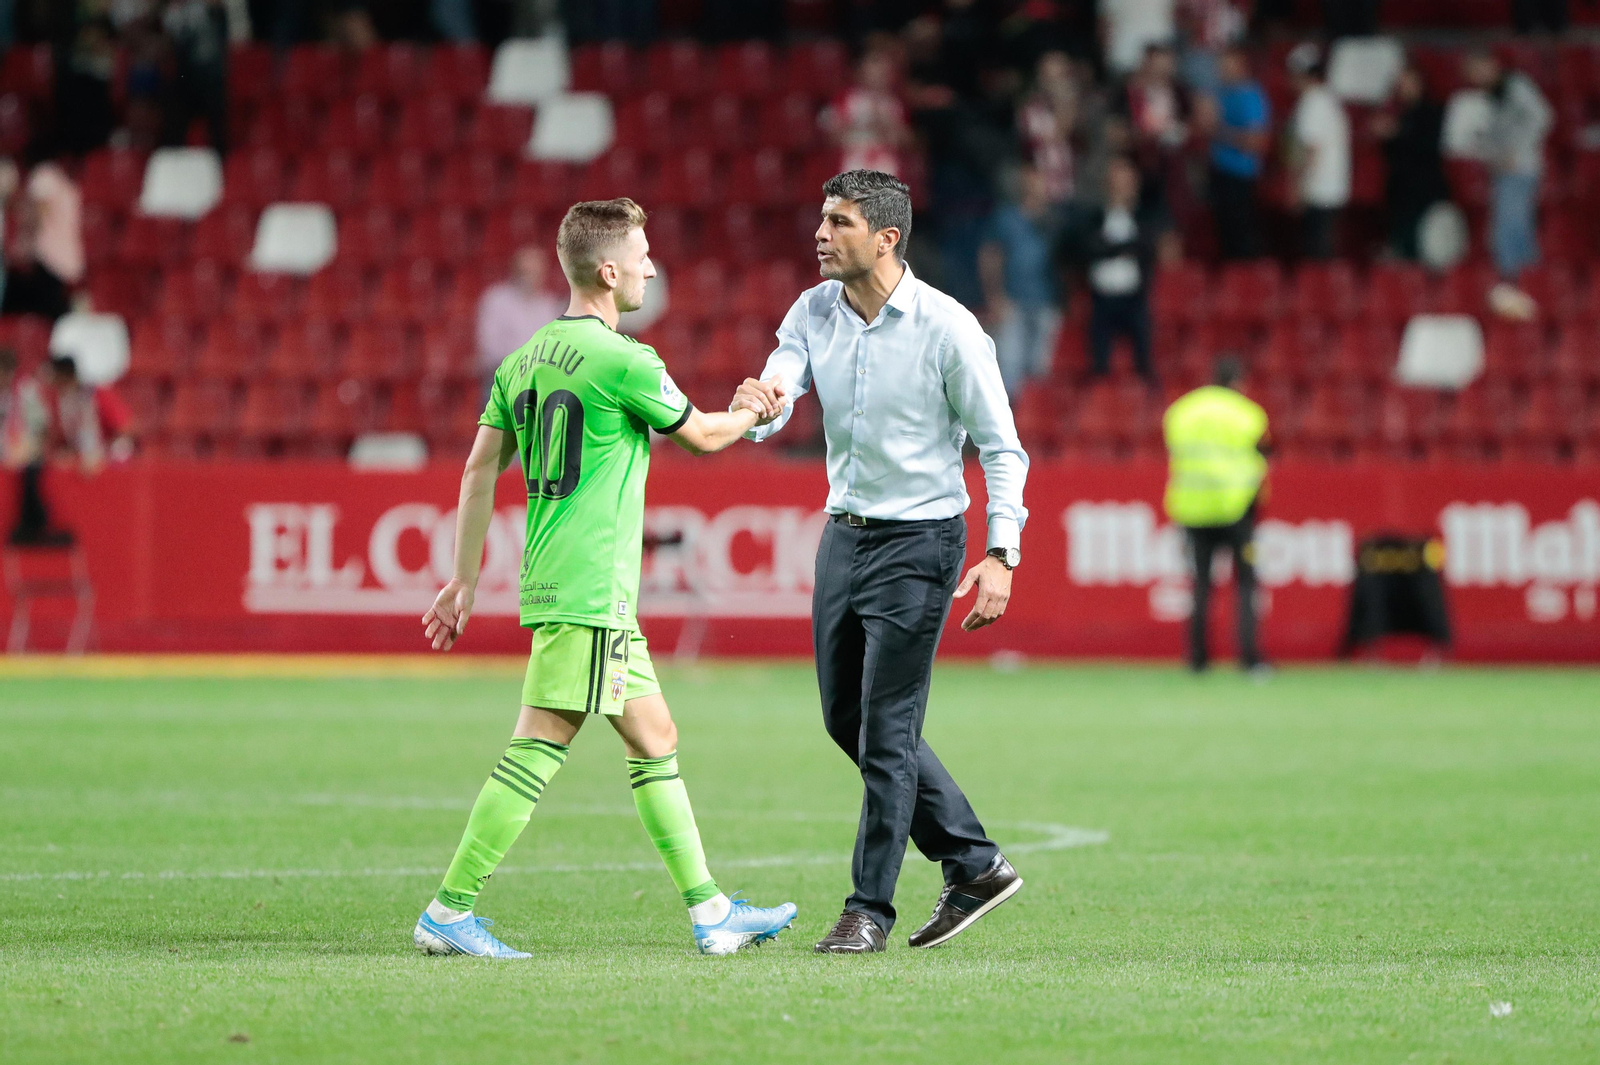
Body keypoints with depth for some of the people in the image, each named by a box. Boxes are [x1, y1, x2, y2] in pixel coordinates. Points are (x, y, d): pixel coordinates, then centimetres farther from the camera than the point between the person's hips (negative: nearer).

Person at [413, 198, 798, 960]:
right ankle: (448, 912, -8)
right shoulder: (621, 360, -13)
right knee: (537, 750, -8)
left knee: (655, 741, 13)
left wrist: (465, 580, 16)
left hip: (554, 583, 9)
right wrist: (754, 411, 22)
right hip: (588, 590, -9)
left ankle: (710, 910, 16)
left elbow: (479, 470, 11)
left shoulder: (526, 358, 10)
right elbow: (701, 436, 1)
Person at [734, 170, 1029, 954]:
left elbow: (1001, 446, -10)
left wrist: (1001, 553, -19)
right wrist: (757, 406, -34)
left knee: (885, 728, -6)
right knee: (847, 719, 12)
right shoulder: (813, 314, 2)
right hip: (844, 532, 7)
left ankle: (869, 910, 3)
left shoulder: (947, 328, -14)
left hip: (918, 540, -7)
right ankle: (974, 865, 23)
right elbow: (775, 398, -9)